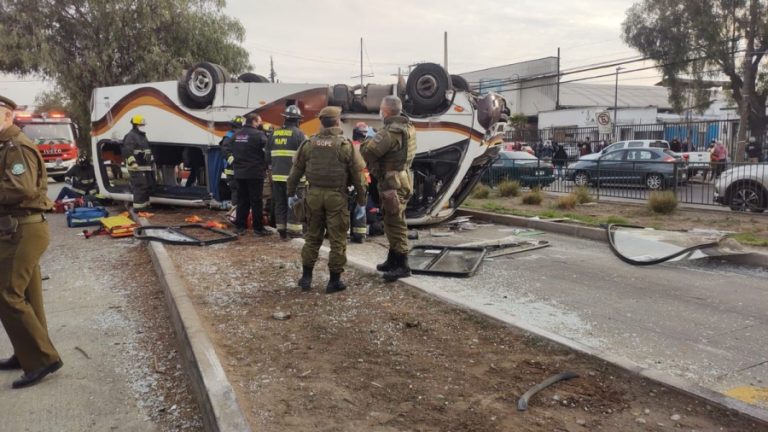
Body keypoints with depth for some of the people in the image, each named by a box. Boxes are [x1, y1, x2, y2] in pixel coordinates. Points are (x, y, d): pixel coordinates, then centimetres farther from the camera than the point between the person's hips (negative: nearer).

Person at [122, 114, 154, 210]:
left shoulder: (142, 136, 22)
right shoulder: (131, 136, -11)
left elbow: (147, 150, 33)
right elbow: (127, 151, -21)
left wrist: (151, 161, 32)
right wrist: (132, 163, -28)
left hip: (145, 167, 10)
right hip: (137, 168, -10)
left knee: (148, 185, 15)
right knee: (140, 186, -11)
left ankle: (145, 204, 26)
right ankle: (138, 206, -6)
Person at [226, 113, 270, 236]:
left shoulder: (236, 134, 11)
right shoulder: (258, 134, -12)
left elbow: (226, 148, 13)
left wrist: (231, 159, 14)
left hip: (239, 173, 7)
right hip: (255, 173, -7)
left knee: (242, 200, 13)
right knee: (256, 201, 0)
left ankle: (239, 226, 15)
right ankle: (258, 228, 4)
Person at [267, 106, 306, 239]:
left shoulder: (275, 134, 12)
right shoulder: (298, 134, -7)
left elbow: (268, 155, 17)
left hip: (277, 175, 6)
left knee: (280, 203, 11)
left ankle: (281, 229, 15)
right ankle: (293, 229, 1)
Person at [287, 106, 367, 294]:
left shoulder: (309, 144, 5)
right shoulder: (345, 145, -5)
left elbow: (296, 171, 9)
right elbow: (358, 176, -4)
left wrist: (291, 193, 20)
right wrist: (361, 202, 4)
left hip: (314, 194, 4)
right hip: (336, 196, -4)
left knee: (312, 236, 15)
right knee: (337, 239, 5)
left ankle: (306, 277, 19)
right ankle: (334, 281, 10)